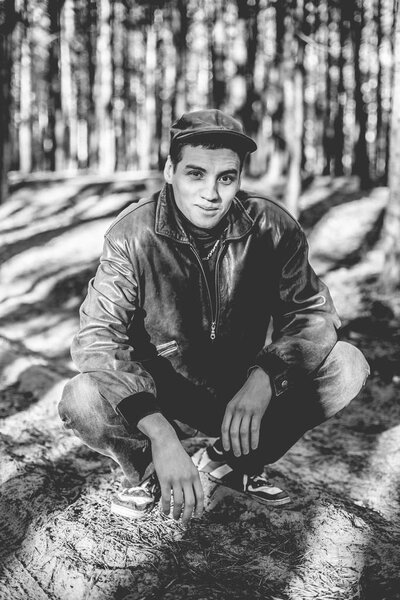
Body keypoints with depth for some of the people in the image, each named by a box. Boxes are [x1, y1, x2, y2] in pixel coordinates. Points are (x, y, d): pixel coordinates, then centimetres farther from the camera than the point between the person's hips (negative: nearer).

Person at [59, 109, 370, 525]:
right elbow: (97, 338, -24)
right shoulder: (133, 234, -18)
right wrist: (161, 434, -39)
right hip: (161, 396, -2)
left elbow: (313, 313, -12)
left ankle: (234, 460, 5)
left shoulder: (272, 227, -13)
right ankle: (147, 470, 5)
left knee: (346, 366, -18)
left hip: (247, 391, 3)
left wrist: (264, 378, -34)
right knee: (82, 402, -31)